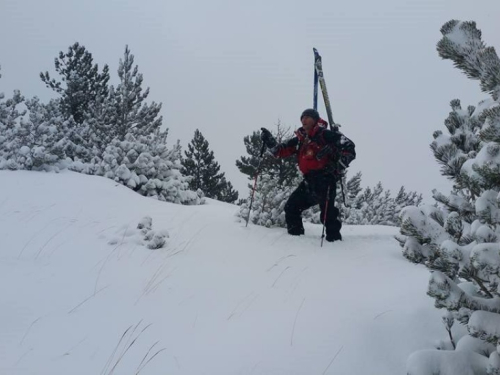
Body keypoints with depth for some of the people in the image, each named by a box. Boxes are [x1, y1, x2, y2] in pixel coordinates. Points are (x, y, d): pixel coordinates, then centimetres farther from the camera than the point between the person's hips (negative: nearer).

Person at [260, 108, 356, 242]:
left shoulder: (325, 135, -4)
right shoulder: (299, 140, 17)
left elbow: (348, 147, -9)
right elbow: (280, 151, 16)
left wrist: (338, 167, -19)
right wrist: (269, 141, -1)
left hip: (325, 179, -8)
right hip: (309, 181, 8)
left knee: (327, 211, -17)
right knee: (291, 207, 7)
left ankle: (334, 237, -11)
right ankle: (295, 235, 14)